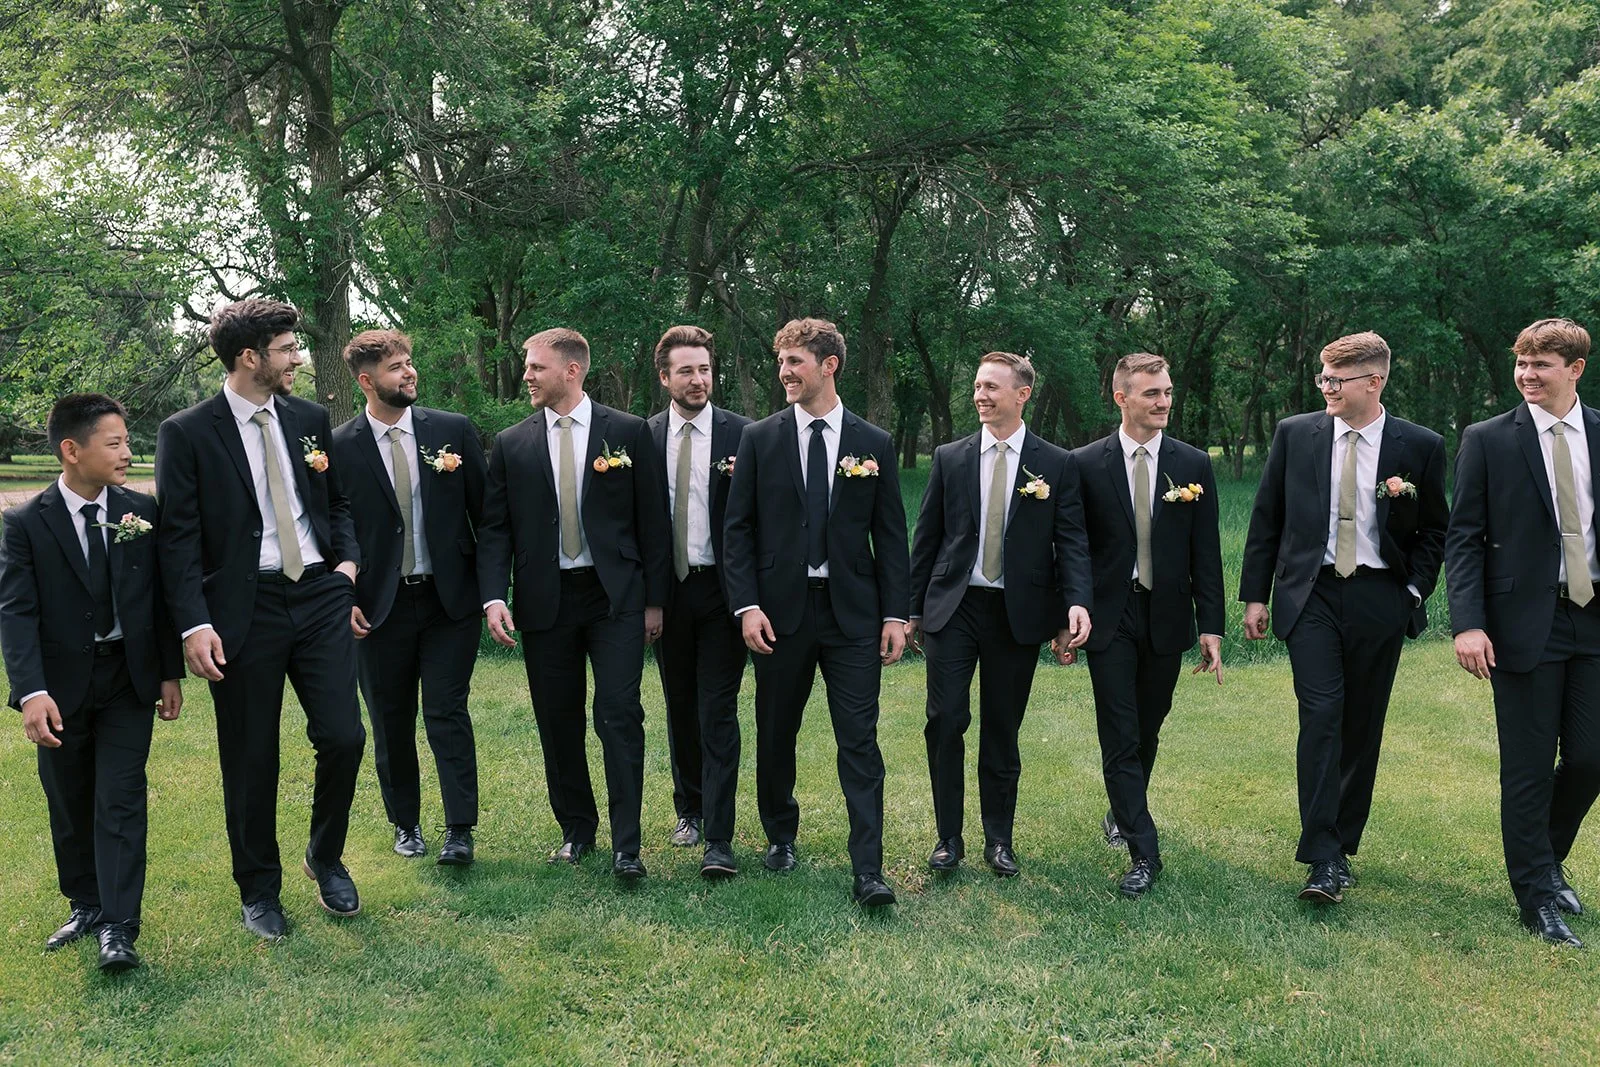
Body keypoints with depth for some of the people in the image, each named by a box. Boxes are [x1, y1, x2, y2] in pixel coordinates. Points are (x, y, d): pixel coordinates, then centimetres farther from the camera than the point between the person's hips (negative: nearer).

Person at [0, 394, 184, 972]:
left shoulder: (142, 511, -3)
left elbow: (161, 595, 2)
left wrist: (170, 673, 2)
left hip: (129, 678, 0)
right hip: (62, 683, 0)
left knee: (120, 800, -2)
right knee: (69, 803, 13)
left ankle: (118, 927, 1)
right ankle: (86, 905, 31)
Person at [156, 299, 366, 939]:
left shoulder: (311, 419, 9)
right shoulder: (187, 433, -4)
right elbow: (178, 537, -6)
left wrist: (347, 559, 2)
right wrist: (194, 625, -14)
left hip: (319, 597, 3)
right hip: (244, 609, -3)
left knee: (343, 737, -3)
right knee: (251, 758, 6)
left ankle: (326, 858, 24)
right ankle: (259, 889, 26)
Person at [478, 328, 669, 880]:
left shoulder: (629, 432, 1)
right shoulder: (511, 444, 6)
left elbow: (652, 519, 2)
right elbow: (494, 528, 5)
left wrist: (654, 599, 0)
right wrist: (494, 597, -9)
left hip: (616, 596, -2)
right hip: (544, 601, 3)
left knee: (619, 714, -8)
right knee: (557, 722, 9)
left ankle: (626, 845, 0)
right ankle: (576, 830, 25)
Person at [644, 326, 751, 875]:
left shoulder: (741, 434, -3)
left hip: (721, 588, -3)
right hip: (668, 589, 3)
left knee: (718, 712, -4)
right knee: (679, 706, 16)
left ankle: (719, 840, -1)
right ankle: (689, 808, 34)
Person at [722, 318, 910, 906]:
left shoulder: (874, 444, 4)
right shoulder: (759, 438, 3)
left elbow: (891, 535, 4)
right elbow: (738, 529, 2)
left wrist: (896, 613, -2)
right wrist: (747, 604, -8)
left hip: (852, 612, -1)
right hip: (780, 610, 1)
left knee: (860, 741, -4)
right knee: (775, 734, 13)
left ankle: (868, 870, 1)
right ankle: (780, 836, 35)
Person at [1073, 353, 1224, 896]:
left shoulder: (1193, 464, 3)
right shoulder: (1086, 464, -2)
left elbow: (1206, 552, 3)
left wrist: (1211, 626, -1)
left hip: (1166, 616, 2)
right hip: (1110, 617, -2)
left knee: (1147, 729, 15)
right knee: (1120, 735, -4)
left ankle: (1124, 810, 39)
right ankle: (1143, 852, 2)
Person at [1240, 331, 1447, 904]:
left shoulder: (1420, 447, 1)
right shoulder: (1295, 434, 3)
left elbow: (1434, 530, 10)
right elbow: (1266, 519, 7)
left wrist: (1415, 591, -1)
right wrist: (1255, 595, 4)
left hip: (1379, 599, 1)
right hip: (1311, 595, -1)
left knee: (1362, 725, 7)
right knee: (1320, 715, -12)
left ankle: (1342, 844, 22)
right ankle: (1323, 859, -10)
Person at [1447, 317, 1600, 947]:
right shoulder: (1487, 441, -1)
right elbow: (1464, 539, -4)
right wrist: (1468, 623, -15)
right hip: (1525, 624, -3)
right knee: (1528, 769, 3)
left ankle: (1547, 858, 33)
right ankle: (1537, 898, 17)